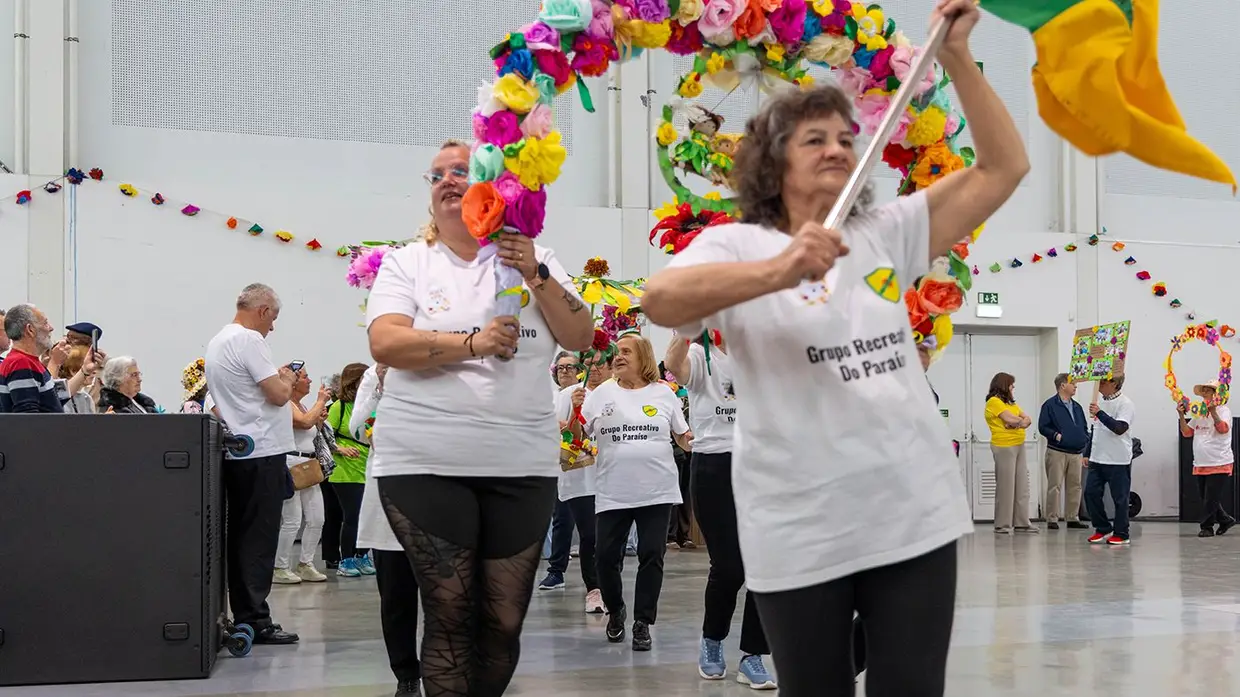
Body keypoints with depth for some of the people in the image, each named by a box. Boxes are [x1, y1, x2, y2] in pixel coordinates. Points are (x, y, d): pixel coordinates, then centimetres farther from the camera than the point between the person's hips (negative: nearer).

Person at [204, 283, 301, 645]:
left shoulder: (218, 341, 17)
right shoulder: (249, 341, -14)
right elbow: (278, 395, -17)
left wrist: (279, 378, 18)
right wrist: (287, 380, 3)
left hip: (236, 452, 10)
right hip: (262, 453, -10)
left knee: (242, 537, 11)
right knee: (259, 540, -7)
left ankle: (243, 618, 14)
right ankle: (255, 620, -6)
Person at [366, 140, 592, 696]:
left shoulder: (534, 261, 10)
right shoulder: (407, 263, 5)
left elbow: (580, 338, 1)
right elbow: (385, 343, -11)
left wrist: (536, 275, -13)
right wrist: (471, 344, -21)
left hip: (522, 466, 2)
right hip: (425, 465, -2)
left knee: (505, 621, 6)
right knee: (450, 617, -2)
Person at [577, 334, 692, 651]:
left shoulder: (663, 393, 4)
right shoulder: (601, 394, 5)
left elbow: (683, 437, 11)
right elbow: (576, 435, 4)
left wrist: (694, 440, -11)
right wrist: (575, 409, -14)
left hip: (657, 491, -1)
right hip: (612, 493, 1)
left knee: (651, 556, 0)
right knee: (606, 556, 0)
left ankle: (643, 622, 10)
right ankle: (615, 611, 25)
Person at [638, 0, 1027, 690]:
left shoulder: (886, 232, 10)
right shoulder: (738, 245, -1)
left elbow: (1004, 168, 9)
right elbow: (659, 299, -21)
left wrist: (958, 59, 0)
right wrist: (777, 272, -34)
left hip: (914, 513, 3)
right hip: (801, 531, -3)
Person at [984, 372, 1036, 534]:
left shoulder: (1011, 403, 20)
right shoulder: (994, 402, -7)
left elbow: (1028, 420, 10)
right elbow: (1012, 420, -17)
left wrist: (1018, 422, -11)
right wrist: (1021, 420, 2)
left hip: (1018, 446, 9)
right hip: (1004, 447, -9)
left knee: (1022, 485, 7)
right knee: (1005, 486, -7)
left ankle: (1021, 522, 11)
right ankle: (1002, 525, -3)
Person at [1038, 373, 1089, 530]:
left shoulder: (1077, 407, 17)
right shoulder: (1050, 405, -3)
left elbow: (1084, 427, 22)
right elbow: (1043, 427, -8)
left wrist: (1085, 441, 6)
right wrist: (1056, 435, -21)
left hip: (1076, 453, 6)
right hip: (1057, 452, -6)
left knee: (1075, 486, 7)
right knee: (1055, 486, -5)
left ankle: (1072, 518, 15)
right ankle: (1052, 519, -2)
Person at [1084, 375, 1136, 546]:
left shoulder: (1125, 404, -11)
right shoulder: (1101, 402, 14)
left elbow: (1120, 428, -25)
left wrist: (1099, 413, -28)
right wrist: (1088, 454, 21)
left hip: (1118, 461, -8)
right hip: (1098, 459, 8)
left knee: (1119, 498, 0)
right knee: (1091, 493, 3)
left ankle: (1121, 534, 9)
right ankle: (1103, 528, 15)